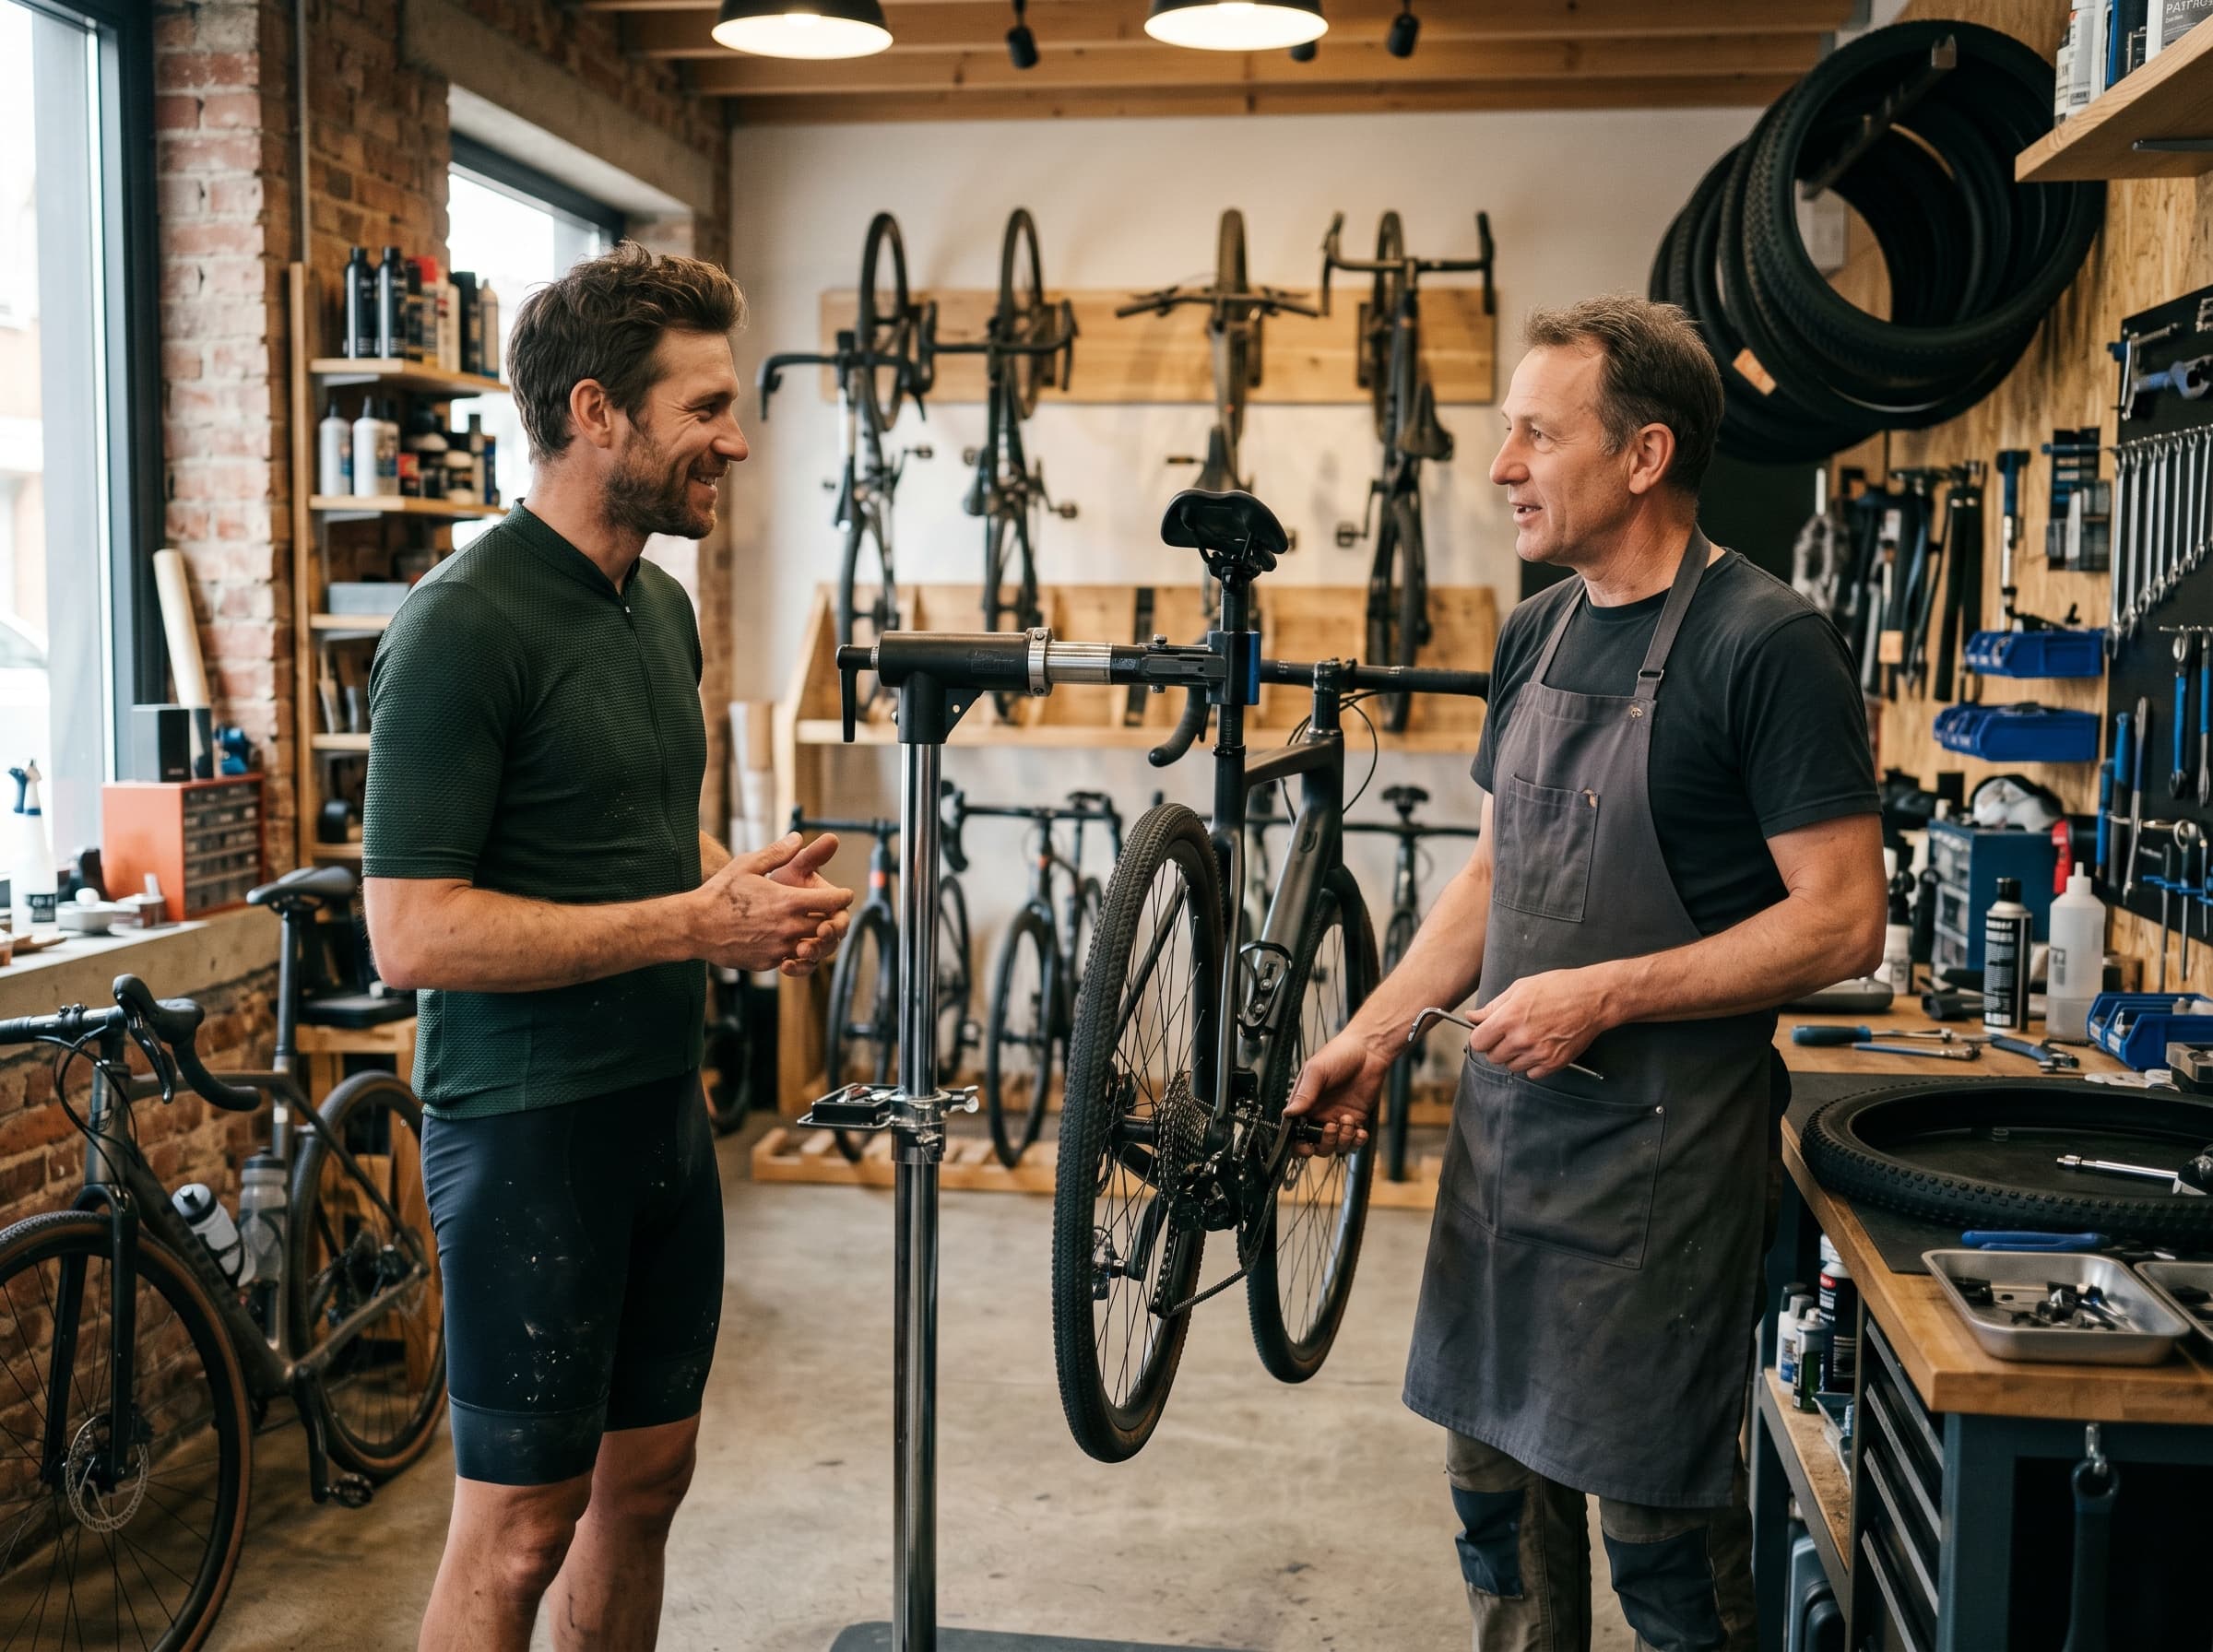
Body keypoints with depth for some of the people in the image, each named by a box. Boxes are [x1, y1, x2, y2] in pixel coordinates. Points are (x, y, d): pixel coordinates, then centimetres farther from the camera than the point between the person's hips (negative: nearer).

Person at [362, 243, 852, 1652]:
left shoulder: (662, 606, 10)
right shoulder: (466, 625, -17)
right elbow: (414, 932, -22)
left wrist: (750, 888, 1)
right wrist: (693, 923, -22)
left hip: (664, 1102, 8)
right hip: (530, 1125, -8)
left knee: (644, 1481, 17)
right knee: (519, 1529, 2)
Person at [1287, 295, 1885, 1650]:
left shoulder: (1766, 644, -14)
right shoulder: (1538, 632, 10)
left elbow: (1842, 922, -17)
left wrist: (1603, 994, -20)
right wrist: (1379, 1030, 10)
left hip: (1660, 1135, -7)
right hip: (1506, 1112, 7)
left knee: (1656, 1503, 3)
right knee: (1496, 1465, 16)